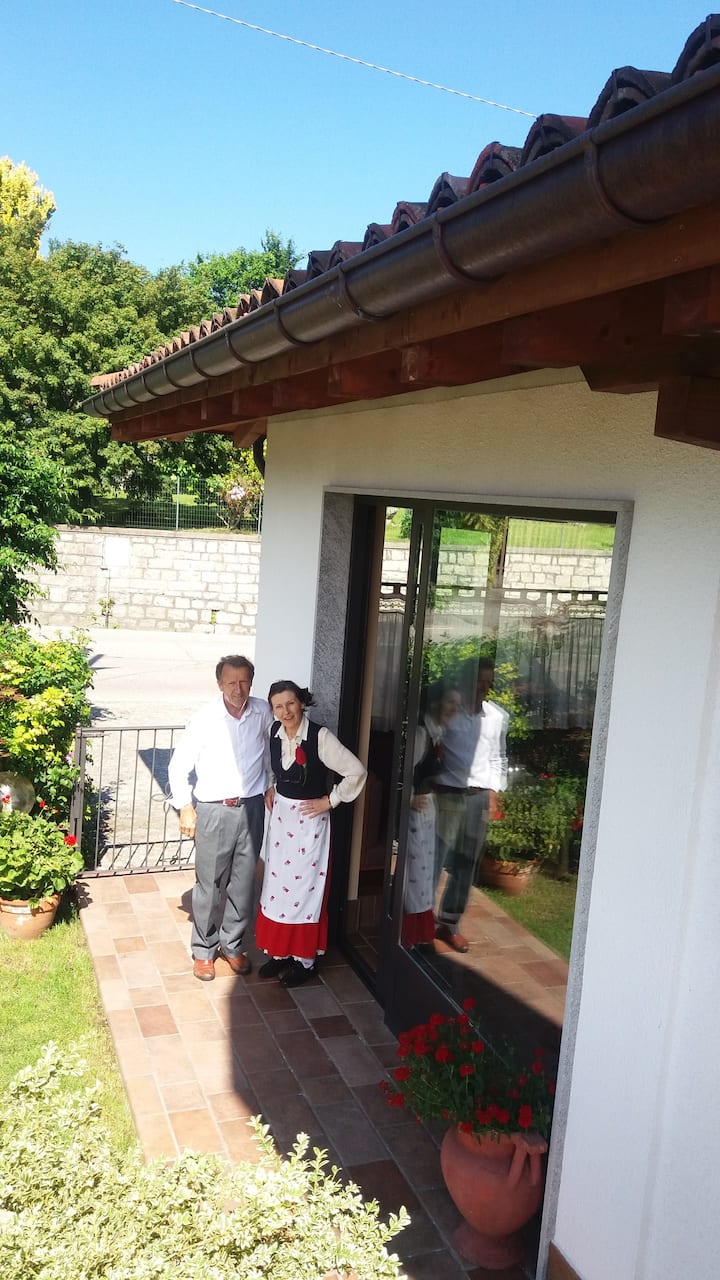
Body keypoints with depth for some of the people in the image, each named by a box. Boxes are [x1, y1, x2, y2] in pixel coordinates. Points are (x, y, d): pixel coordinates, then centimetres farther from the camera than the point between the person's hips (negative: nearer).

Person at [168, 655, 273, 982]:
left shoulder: (262, 713, -5)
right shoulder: (205, 719, -14)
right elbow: (179, 765, -5)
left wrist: (271, 786, 15)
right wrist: (185, 808, -5)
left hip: (251, 808, 3)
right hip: (214, 810, -3)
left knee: (244, 882, 11)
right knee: (210, 885, 6)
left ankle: (232, 944, 28)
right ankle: (204, 950, 23)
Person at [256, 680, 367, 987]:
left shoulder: (320, 736, -22)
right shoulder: (275, 732, -3)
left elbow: (357, 772, -21)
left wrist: (329, 801, -14)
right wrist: (270, 789, 8)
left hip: (309, 820, -6)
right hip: (280, 815, 6)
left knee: (305, 887, 3)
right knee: (277, 883, 13)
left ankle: (306, 959, 18)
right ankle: (280, 952, 28)